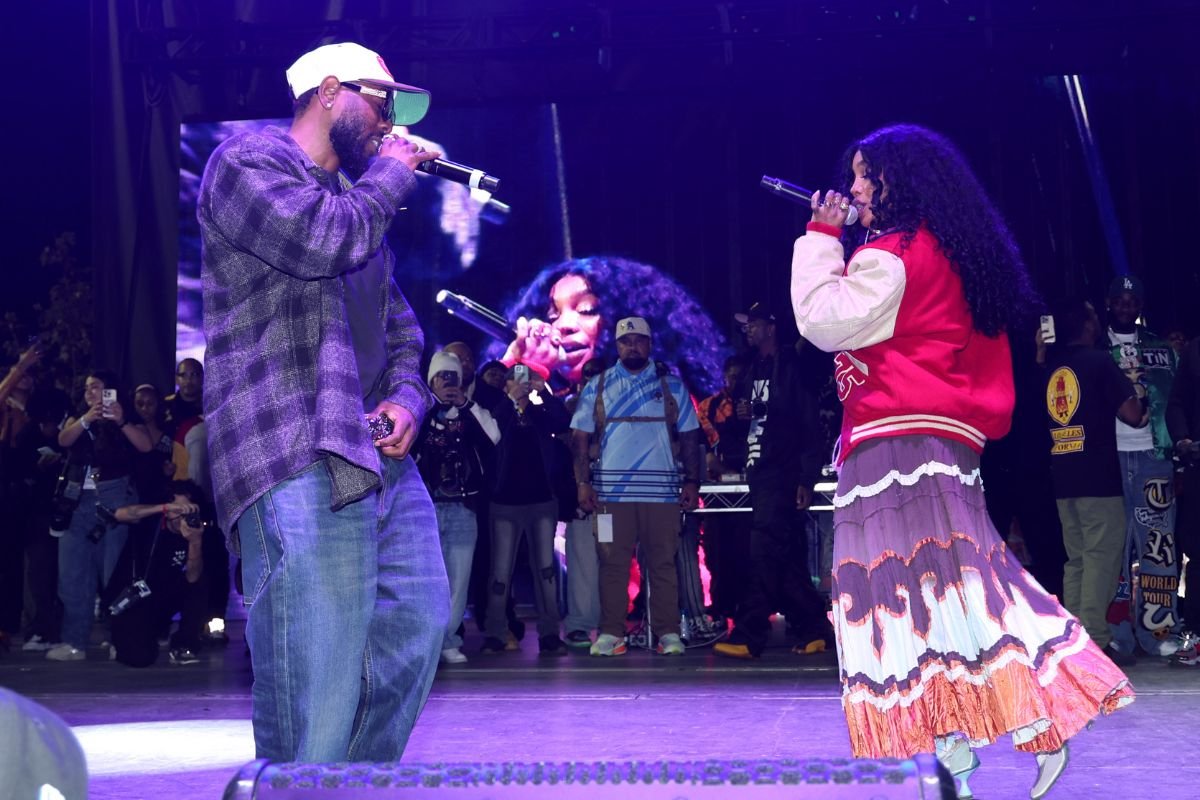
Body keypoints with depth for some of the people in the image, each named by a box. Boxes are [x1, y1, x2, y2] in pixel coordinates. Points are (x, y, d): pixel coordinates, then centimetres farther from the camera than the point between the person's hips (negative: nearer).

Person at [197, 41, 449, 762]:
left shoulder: (361, 200, 27)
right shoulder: (250, 161, 0)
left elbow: (399, 321, 28)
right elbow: (320, 240, -19)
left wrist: (408, 395, 7)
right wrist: (392, 174, -2)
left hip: (380, 454, 9)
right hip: (298, 461, -9)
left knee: (419, 621, 6)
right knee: (318, 666, -13)